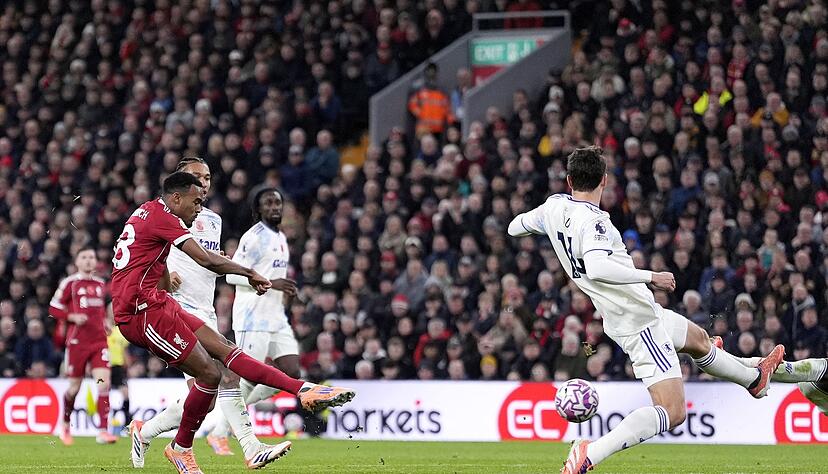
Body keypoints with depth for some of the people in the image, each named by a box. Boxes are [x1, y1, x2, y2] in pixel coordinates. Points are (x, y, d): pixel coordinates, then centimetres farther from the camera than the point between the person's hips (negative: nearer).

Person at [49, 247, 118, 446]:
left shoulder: (101, 284, 14)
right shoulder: (69, 283, -1)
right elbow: (54, 309, 0)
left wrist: (106, 321, 10)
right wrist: (73, 317, -15)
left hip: (99, 341, 3)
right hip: (77, 341, -3)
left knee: (104, 383, -14)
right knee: (74, 387, 4)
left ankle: (103, 431, -16)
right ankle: (65, 426, 30)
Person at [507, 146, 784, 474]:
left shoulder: (555, 207, -1)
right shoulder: (593, 222, -26)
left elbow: (515, 227, 14)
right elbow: (596, 269, -41)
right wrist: (651, 277, -34)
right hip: (640, 322, -10)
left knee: (697, 338, 34)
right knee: (672, 412, -15)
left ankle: (755, 379, 60)